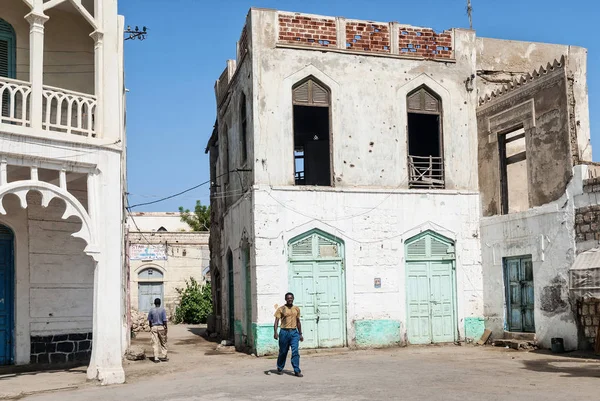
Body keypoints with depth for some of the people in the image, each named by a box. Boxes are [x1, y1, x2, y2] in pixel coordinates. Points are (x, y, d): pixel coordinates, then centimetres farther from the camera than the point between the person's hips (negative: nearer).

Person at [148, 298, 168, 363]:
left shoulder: (151, 310, 1)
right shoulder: (162, 310, -7)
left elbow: (149, 320, 5)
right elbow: (164, 320, -10)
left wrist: (151, 328, 16)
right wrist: (166, 328, -3)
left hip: (153, 327, 2)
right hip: (161, 327, -2)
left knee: (155, 343, 4)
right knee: (163, 343, 12)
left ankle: (156, 358, 2)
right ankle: (163, 357, 14)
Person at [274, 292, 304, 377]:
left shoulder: (297, 309, 11)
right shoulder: (281, 309, -2)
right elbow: (276, 321, -7)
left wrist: (300, 334, 19)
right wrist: (275, 332, -20)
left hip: (294, 332, 2)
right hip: (284, 332, -2)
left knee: (295, 352, -8)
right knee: (283, 352, 8)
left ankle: (297, 371, -6)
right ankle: (280, 368, 28)